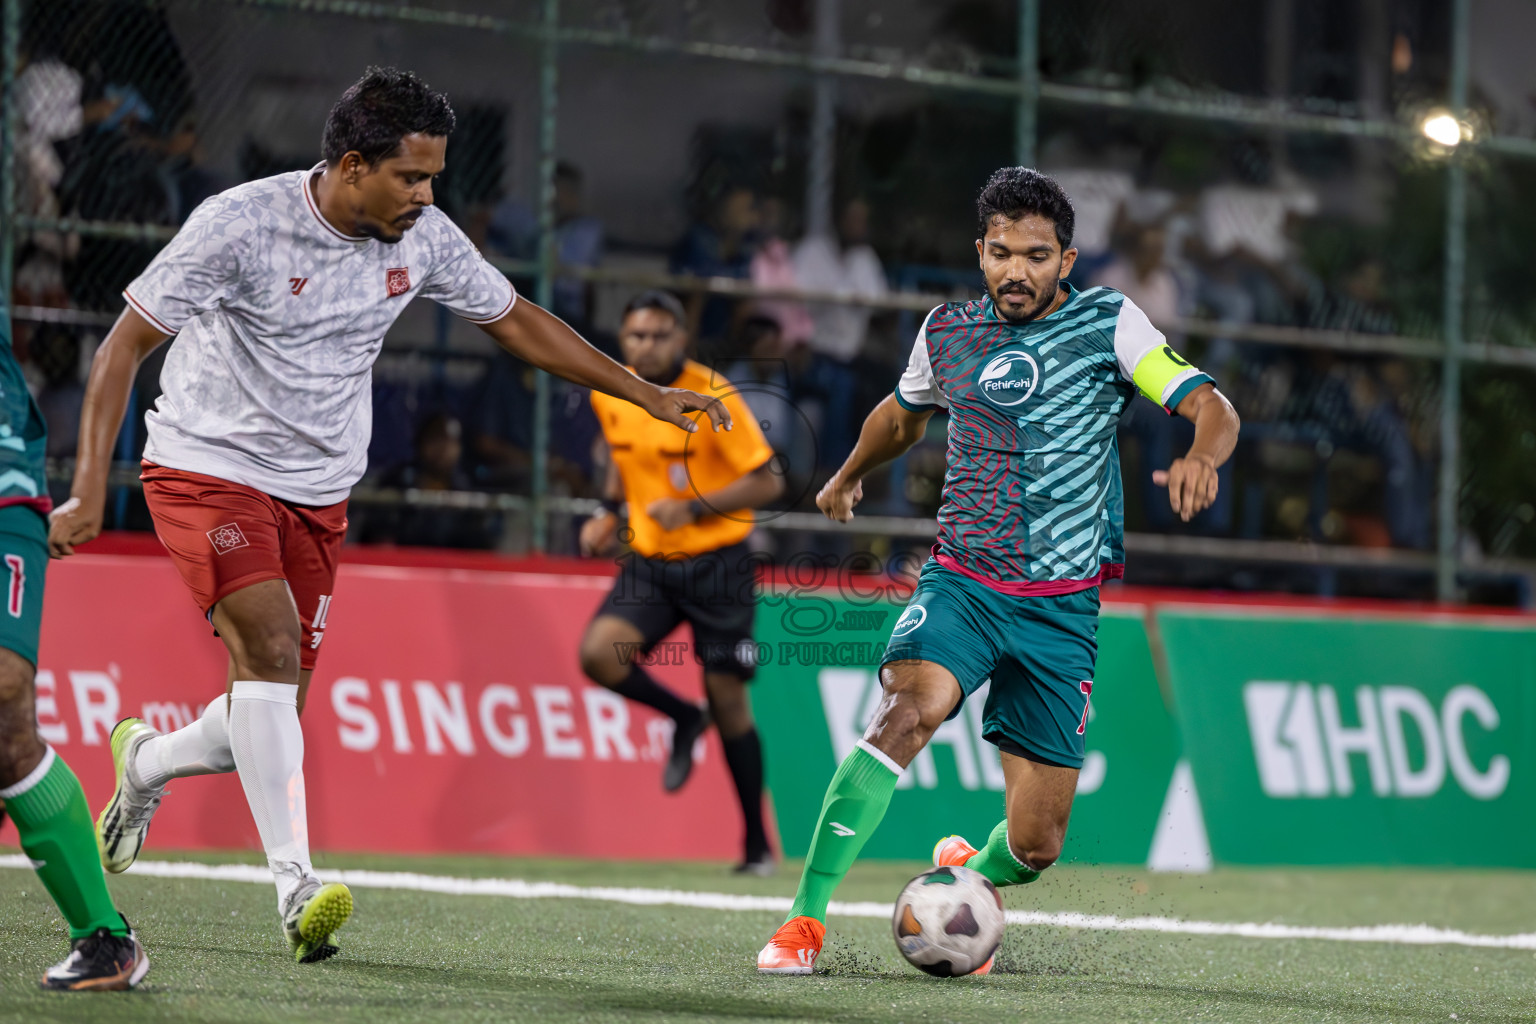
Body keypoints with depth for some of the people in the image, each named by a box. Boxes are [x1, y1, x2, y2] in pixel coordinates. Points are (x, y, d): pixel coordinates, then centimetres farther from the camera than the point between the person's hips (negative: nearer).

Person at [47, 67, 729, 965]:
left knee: (273, 712, 4)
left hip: (317, 494, 6)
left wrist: (648, 395, 10)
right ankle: (297, 885, -26)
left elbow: (516, 320, 11)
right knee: (269, 648, -25)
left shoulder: (423, 237, -4)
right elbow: (124, 347, -14)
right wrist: (91, 488, -22)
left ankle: (146, 763, 36)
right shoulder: (240, 225, -19)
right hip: (208, 468, -5)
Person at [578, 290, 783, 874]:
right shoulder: (609, 396, 2)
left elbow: (766, 482, -13)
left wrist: (693, 507, -23)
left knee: (727, 698, -2)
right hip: (649, 561, 5)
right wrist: (610, 512, 7)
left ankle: (758, 844, 11)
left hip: (716, 562, -5)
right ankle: (682, 718, 10)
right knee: (599, 653, -20)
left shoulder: (711, 398, -15)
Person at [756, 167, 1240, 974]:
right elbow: (904, 414, 28)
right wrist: (849, 475, 45)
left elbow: (1211, 408, -12)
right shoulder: (947, 332, 6)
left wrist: (1201, 458, -35)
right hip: (961, 582, 1)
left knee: (1035, 846, -1)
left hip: (1061, 608, -1)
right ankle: (805, 918, -28)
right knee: (907, 709, -32)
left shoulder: (1108, 323, -2)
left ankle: (967, 875, 37)